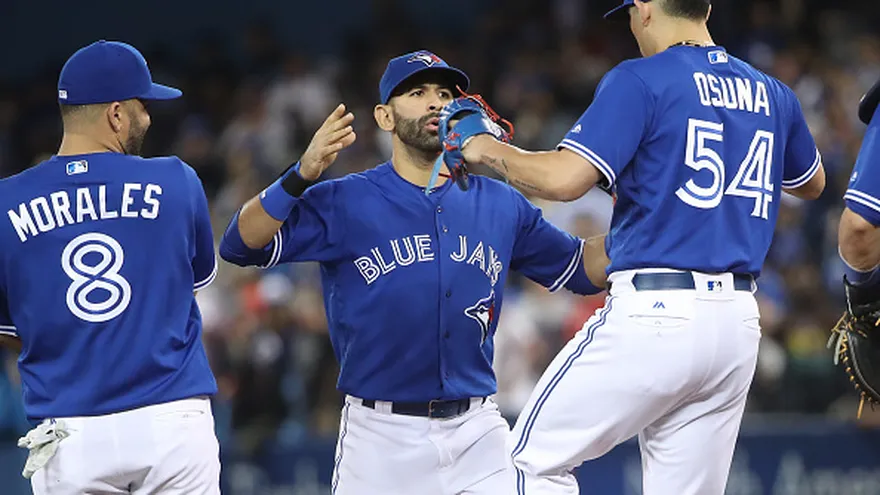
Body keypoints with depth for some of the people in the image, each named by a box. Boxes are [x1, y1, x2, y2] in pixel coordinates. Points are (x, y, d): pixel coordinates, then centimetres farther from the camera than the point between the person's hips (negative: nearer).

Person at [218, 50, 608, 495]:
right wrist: (303, 175, -26)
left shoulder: (500, 205, 9)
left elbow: (584, 268, 15)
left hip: (477, 434, 3)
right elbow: (241, 245, -12)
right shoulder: (345, 202, -3)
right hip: (381, 437, -3)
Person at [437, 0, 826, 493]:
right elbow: (812, 184, 32)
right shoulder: (772, 95, 13)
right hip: (739, 323, 6)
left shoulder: (640, 81, -6)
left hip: (656, 315, -6)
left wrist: (487, 148, 1)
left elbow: (564, 179, -16)